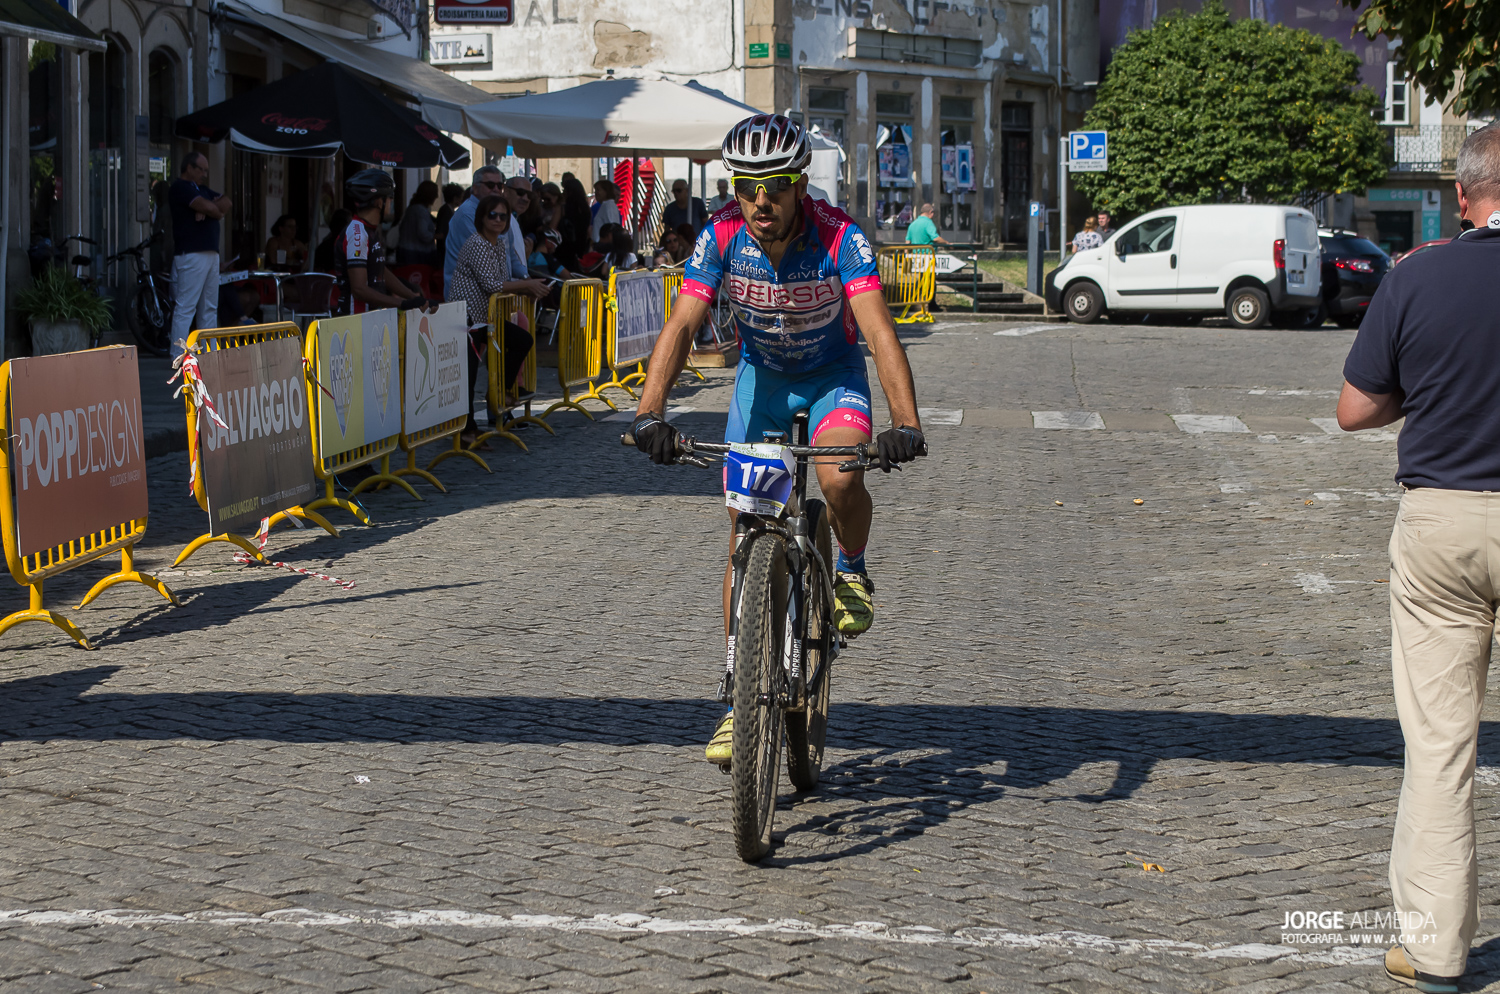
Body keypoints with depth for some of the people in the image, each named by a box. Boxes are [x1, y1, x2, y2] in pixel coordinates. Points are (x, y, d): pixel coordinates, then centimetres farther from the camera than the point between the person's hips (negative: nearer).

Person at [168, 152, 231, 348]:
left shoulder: (202, 189, 23)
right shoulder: (180, 188, -5)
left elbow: (226, 203, 12)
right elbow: (207, 207, -17)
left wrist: (209, 210, -7)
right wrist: (219, 211, 5)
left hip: (211, 253, 9)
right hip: (190, 255, -9)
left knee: (210, 308, 9)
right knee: (185, 307, -11)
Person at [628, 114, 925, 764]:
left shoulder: (839, 238, -29)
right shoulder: (722, 237, -23)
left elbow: (878, 329, -39)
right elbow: (681, 325, -30)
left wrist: (905, 424, -54)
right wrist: (650, 413, -46)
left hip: (834, 374, -2)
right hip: (761, 375, 2)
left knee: (840, 478, -33)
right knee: (745, 533, -4)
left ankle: (852, 569, 2)